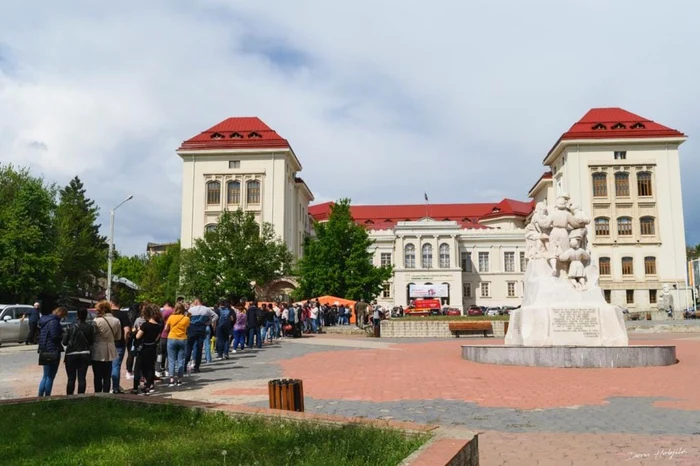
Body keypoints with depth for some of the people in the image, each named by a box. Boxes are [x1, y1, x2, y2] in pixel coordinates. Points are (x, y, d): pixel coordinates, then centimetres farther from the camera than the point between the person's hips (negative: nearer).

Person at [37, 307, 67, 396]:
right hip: (53, 352, -9)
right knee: (50, 377, 1)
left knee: (46, 376, 17)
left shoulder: (45, 320, 13)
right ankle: (47, 397, 7)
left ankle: (40, 396, 18)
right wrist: (65, 335, -6)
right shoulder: (54, 322, -18)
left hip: (44, 351, 9)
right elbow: (55, 337, -22)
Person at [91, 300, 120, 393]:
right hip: (109, 352, 4)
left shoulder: (97, 321, -15)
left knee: (98, 377, 8)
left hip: (97, 352, -3)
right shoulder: (116, 321, -1)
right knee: (107, 377, 12)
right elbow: (118, 337, 8)